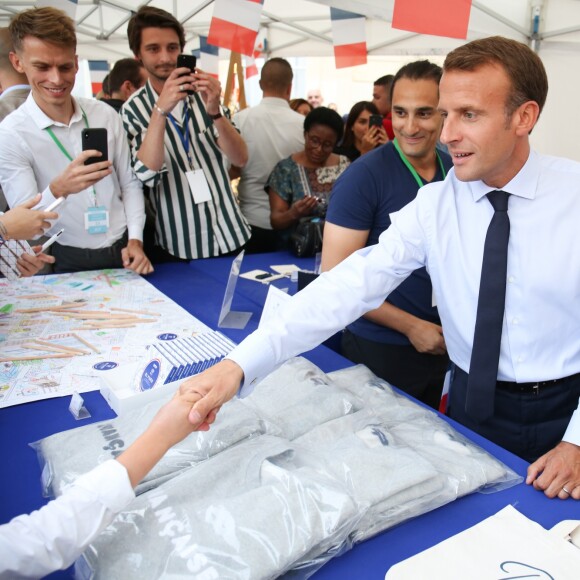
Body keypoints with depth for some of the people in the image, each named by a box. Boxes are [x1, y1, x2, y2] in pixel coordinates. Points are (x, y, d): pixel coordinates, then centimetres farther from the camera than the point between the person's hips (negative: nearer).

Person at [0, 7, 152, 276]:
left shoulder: (105, 115, 0)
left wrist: (135, 240, -7)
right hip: (71, 264, -3)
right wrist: (57, 189, -35)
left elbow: (130, 183, 6)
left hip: (124, 250, 3)